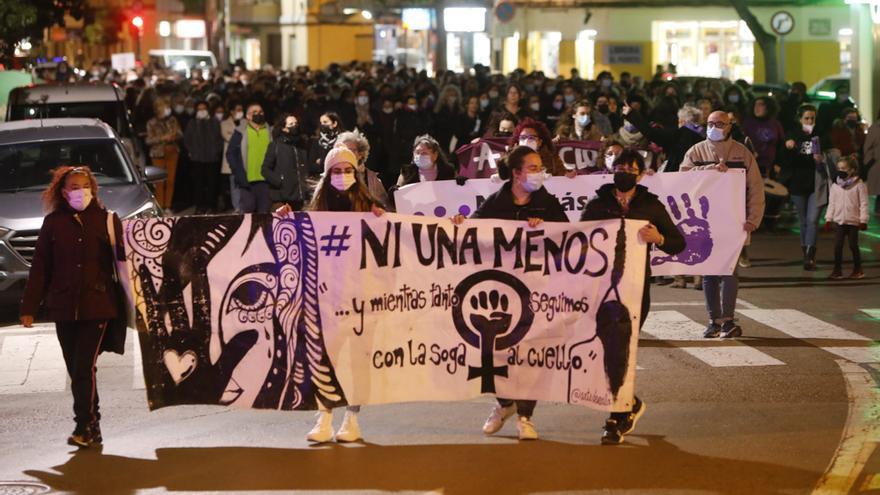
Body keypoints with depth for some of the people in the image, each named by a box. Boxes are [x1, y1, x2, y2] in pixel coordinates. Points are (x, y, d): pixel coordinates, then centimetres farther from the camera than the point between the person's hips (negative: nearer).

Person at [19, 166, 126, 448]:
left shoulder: (107, 220, 2)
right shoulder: (53, 223, 6)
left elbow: (123, 258, 1)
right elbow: (39, 268, 7)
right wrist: (29, 307, 4)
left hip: (97, 307, -3)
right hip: (64, 308, 3)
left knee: (84, 369, -11)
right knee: (75, 371, 7)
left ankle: (84, 427, -8)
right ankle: (92, 428, 16)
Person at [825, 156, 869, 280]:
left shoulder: (859, 185, -6)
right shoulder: (835, 186, 6)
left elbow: (863, 204, -6)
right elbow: (832, 203, 10)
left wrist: (863, 220, -9)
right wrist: (828, 219, 5)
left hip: (853, 221, -3)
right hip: (839, 220, 3)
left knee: (853, 246, 3)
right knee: (838, 246, 0)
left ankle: (858, 269, 16)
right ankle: (837, 270, 6)